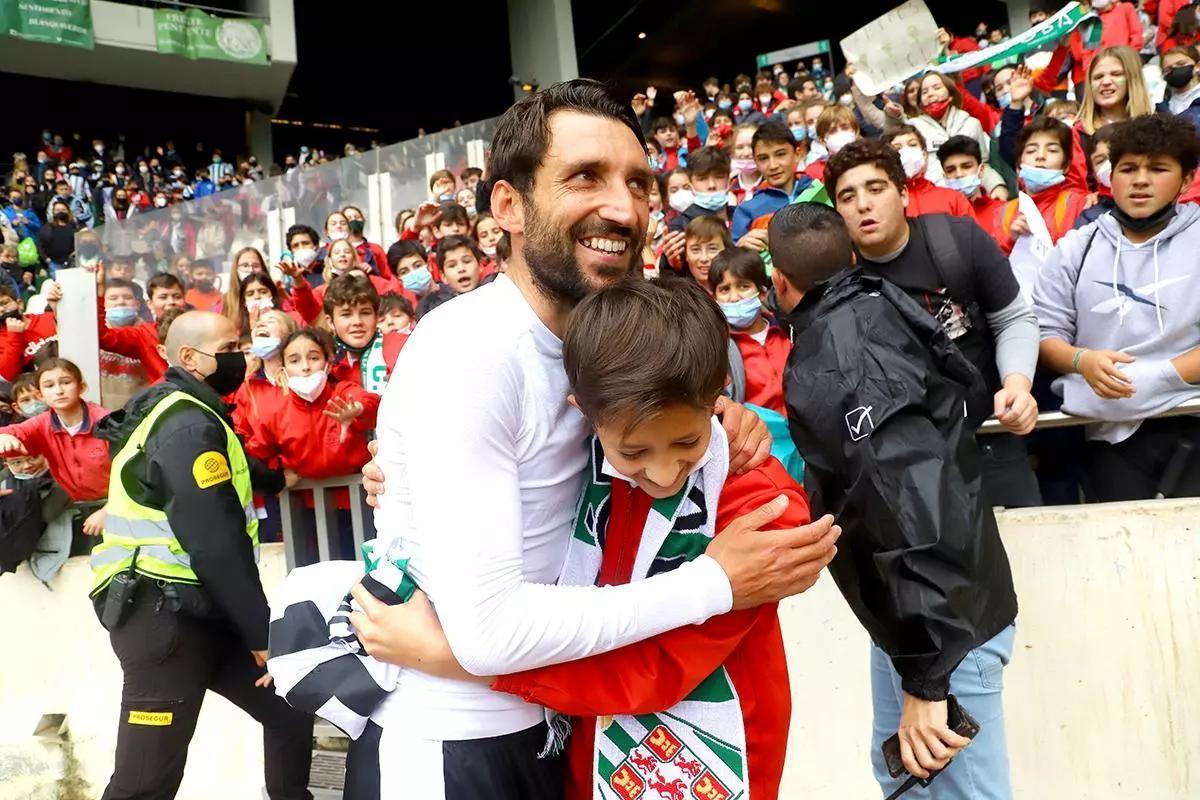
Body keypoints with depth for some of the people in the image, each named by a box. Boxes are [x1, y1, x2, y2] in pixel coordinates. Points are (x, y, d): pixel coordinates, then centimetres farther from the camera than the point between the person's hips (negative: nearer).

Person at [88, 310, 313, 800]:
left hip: (192, 611, 10)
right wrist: (261, 633, -18)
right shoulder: (188, 425, -17)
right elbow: (216, 543, -23)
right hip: (162, 616, -10)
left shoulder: (180, 413, 15)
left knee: (291, 709, 14)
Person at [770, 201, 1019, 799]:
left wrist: (926, 678, -30)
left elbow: (911, 502, -33)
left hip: (942, 624, -9)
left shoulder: (832, 364, -25)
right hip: (912, 613, 9)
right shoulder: (873, 307, 2)